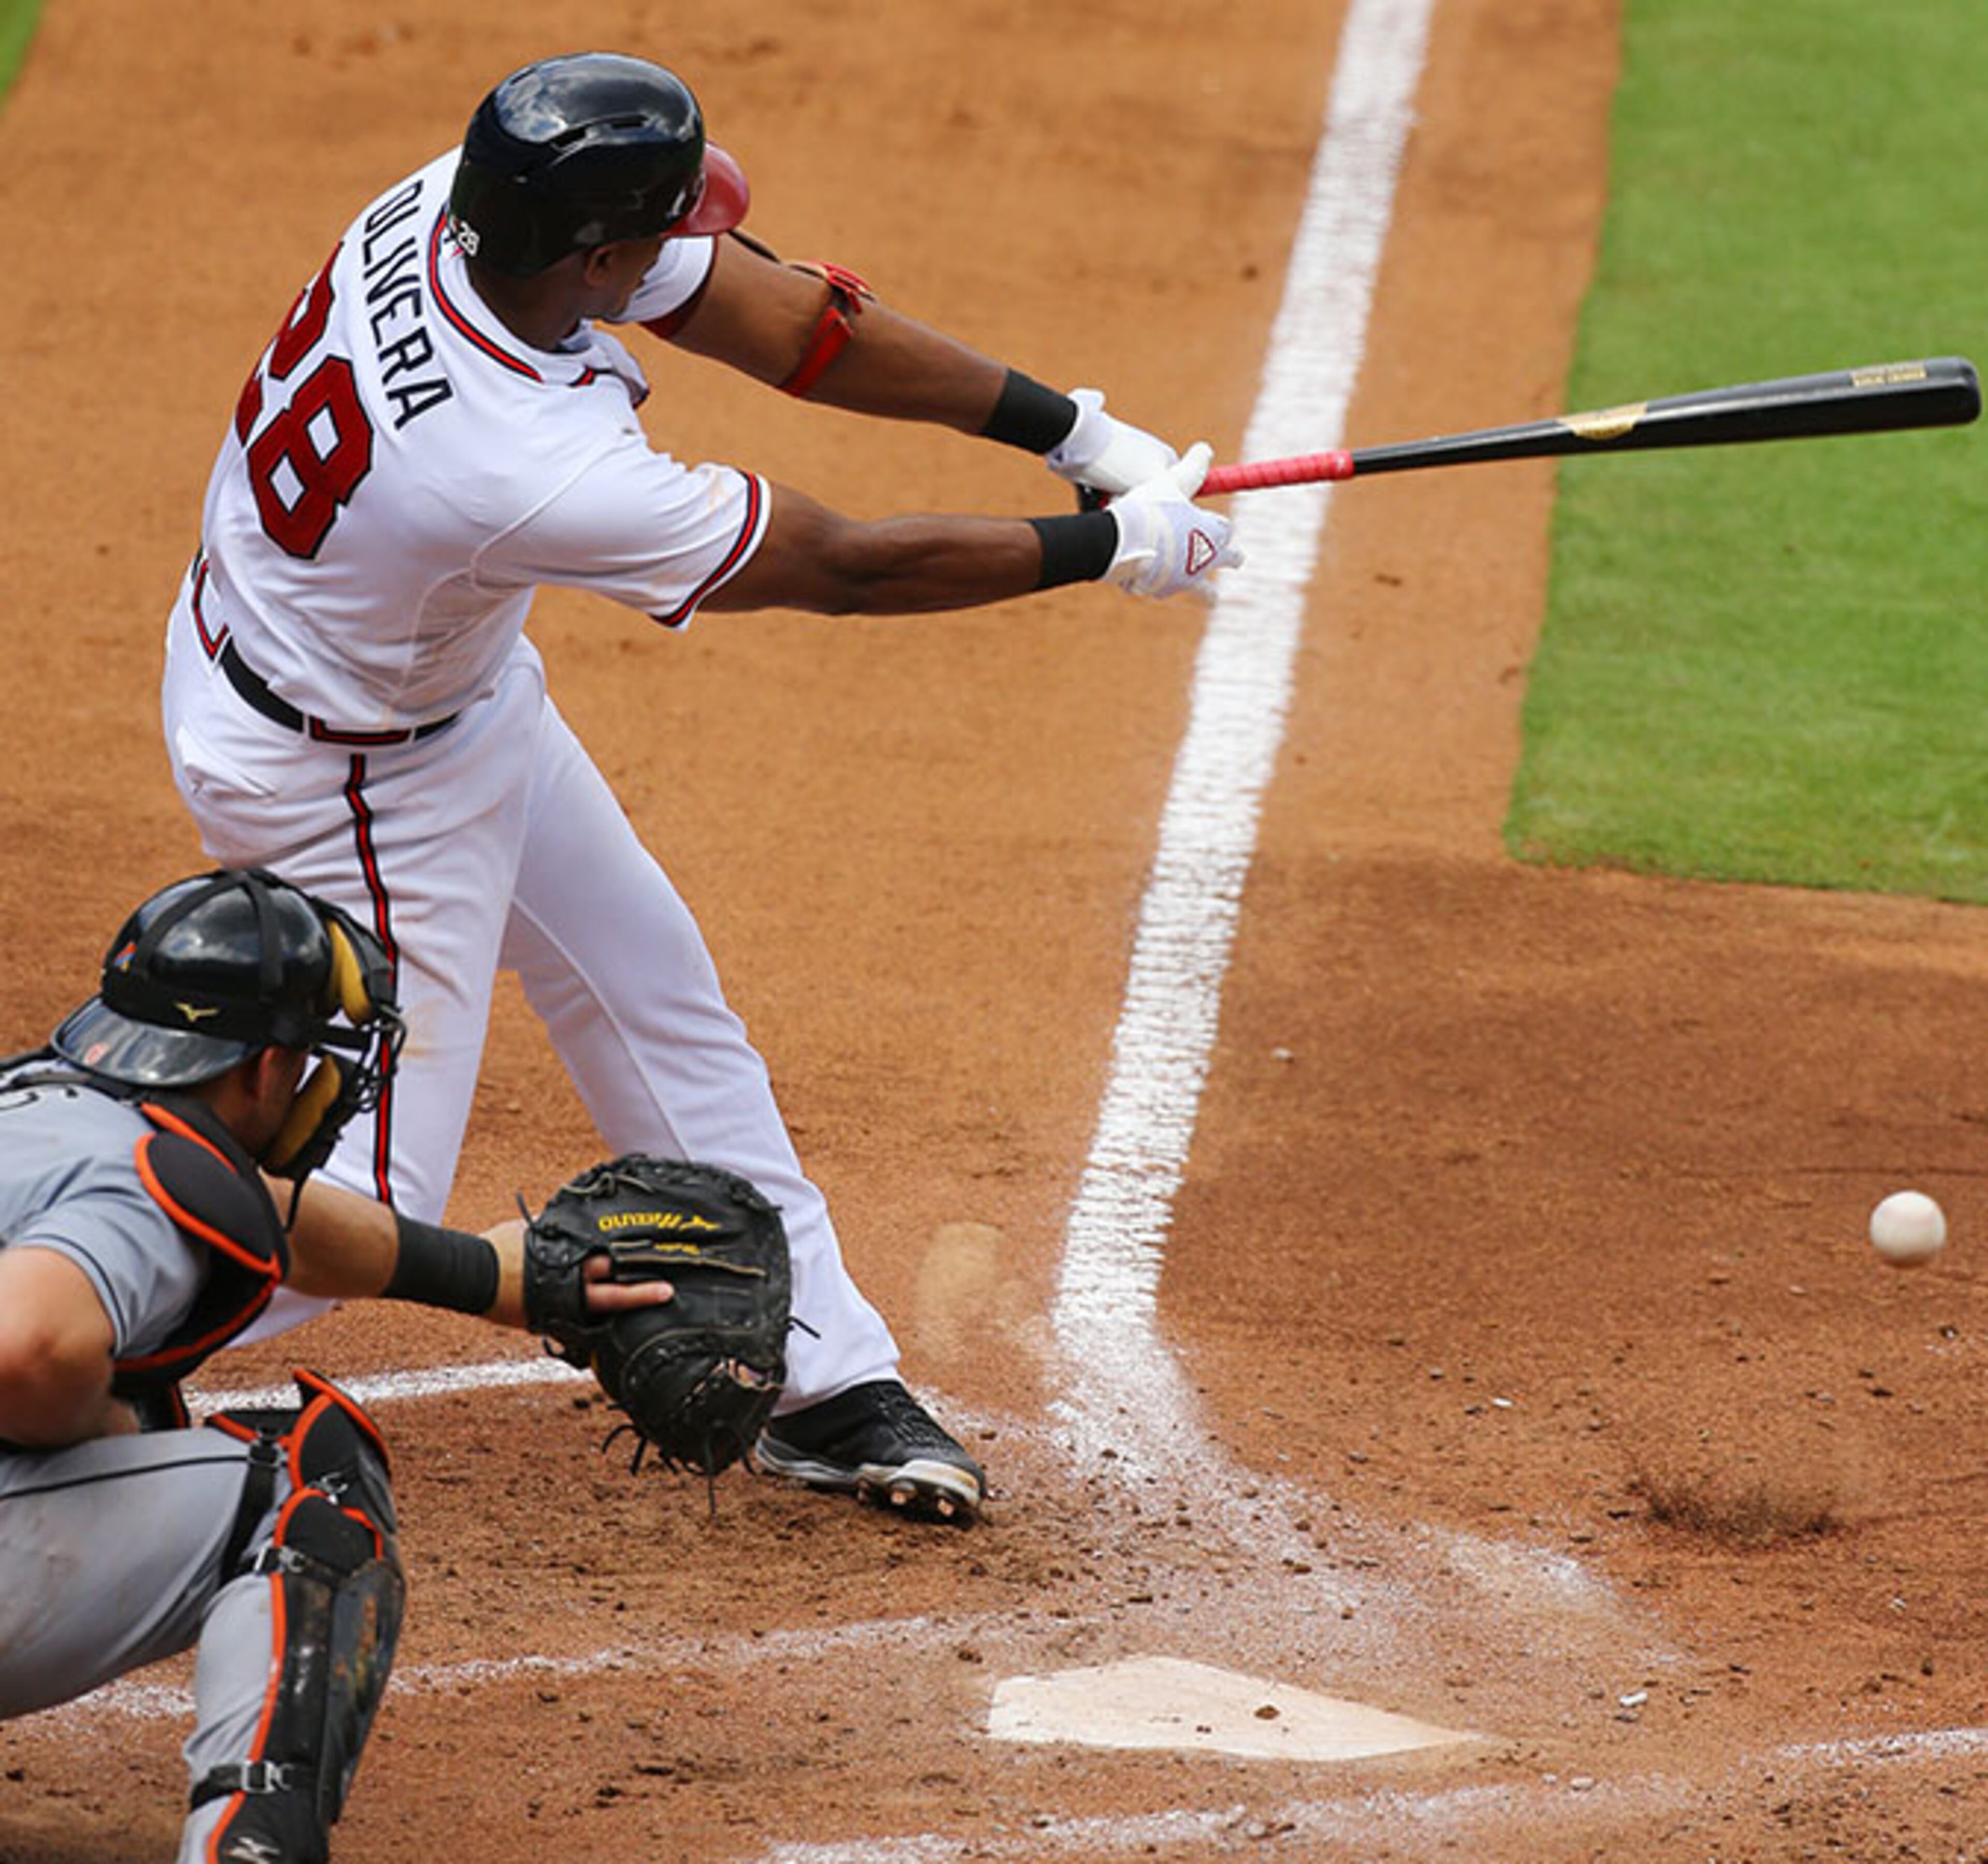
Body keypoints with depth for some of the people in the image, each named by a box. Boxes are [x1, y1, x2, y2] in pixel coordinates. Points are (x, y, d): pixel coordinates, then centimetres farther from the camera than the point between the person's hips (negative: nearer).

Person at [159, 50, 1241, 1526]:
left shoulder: (460, 203, -20)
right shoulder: (540, 475, -40)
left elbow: (778, 316, -11)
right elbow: (844, 569, -26)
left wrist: (1074, 429, -9)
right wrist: (1112, 548, -13)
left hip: (459, 684, 9)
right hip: (353, 781, -9)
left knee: (654, 994, 17)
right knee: (366, 1196, -2)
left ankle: (822, 1381, 29)